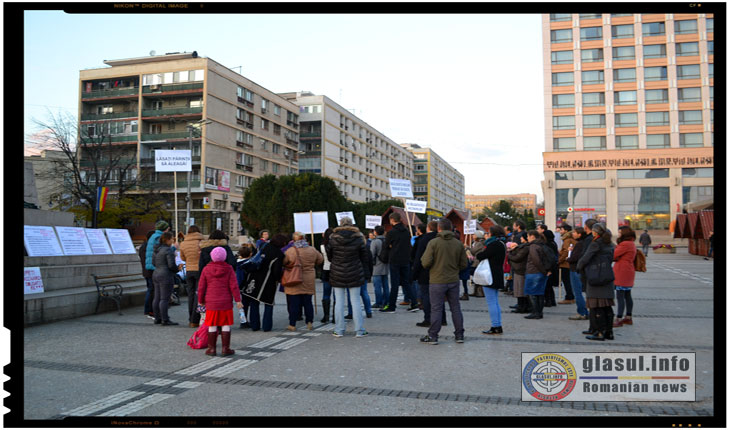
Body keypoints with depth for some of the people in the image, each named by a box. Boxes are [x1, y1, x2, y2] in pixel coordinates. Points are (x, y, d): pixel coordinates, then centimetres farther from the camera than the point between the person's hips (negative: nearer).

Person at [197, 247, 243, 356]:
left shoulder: (206, 269, 0)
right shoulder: (229, 269, -3)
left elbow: (201, 287, 3)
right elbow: (233, 286, -7)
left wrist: (201, 300, 15)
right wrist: (238, 300, -3)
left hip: (211, 303, 1)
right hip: (226, 302, -1)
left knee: (212, 326, 9)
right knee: (226, 325, 6)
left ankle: (212, 348, 13)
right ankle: (225, 348, 7)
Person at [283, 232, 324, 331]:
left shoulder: (291, 251, -14)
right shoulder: (312, 250, -1)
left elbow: (283, 262, -6)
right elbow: (320, 260, 13)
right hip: (308, 282, 3)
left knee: (294, 303, 3)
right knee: (308, 302, 12)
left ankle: (292, 325, 8)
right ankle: (309, 323, 17)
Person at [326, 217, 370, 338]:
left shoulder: (333, 238, -5)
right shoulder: (358, 238, -4)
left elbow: (328, 256, 3)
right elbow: (364, 257, 1)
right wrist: (366, 273, 9)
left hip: (337, 275, 0)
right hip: (354, 275, 0)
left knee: (339, 302, 7)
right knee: (356, 302, 5)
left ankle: (339, 330, 11)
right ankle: (359, 331, 7)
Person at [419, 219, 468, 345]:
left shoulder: (433, 242, -10)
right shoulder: (458, 243, 2)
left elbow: (426, 263, -14)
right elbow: (464, 264, 5)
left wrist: (423, 258, 7)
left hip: (437, 281, -3)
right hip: (454, 281, 4)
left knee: (436, 308, 2)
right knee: (456, 307, 13)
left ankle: (433, 336, 7)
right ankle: (459, 335, 19)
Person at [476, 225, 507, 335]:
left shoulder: (494, 244, -16)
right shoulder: (501, 244, 15)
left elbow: (481, 256, -18)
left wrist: (477, 255, 2)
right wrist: (480, 256, 7)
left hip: (491, 277, -10)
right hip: (498, 277, 10)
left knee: (491, 302, -5)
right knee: (495, 302, 15)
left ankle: (495, 327, -2)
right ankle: (498, 326, 18)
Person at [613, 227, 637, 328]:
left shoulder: (625, 244, -16)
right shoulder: (631, 244, 18)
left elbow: (613, 255, -18)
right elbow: (621, 256, 12)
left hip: (623, 273, -11)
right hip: (628, 272, 11)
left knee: (620, 296, -9)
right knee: (627, 296, 14)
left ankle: (618, 319, -8)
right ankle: (628, 318, 21)